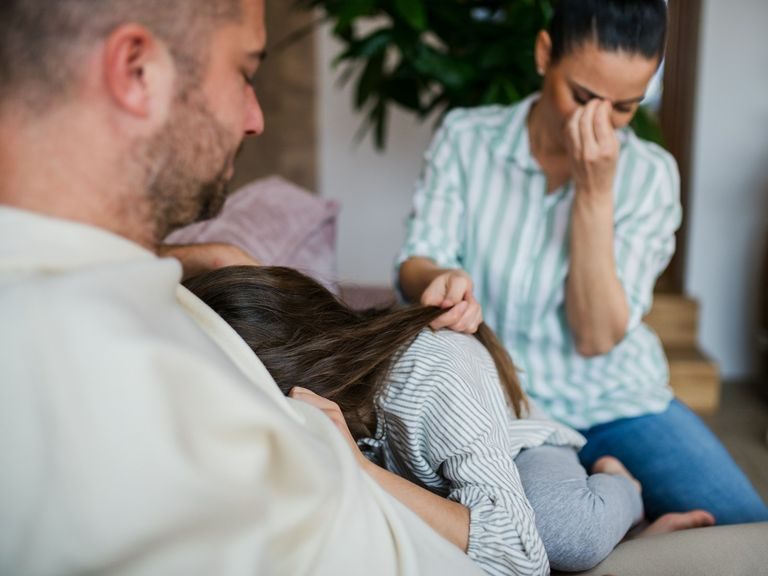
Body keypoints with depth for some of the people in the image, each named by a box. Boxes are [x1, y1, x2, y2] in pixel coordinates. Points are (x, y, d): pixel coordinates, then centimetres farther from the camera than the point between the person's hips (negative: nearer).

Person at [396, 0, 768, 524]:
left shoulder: (650, 175, -5)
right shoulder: (466, 137, -3)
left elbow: (596, 338, -12)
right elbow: (415, 265, -8)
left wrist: (595, 191, -20)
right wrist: (442, 280, -32)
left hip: (618, 403, 1)